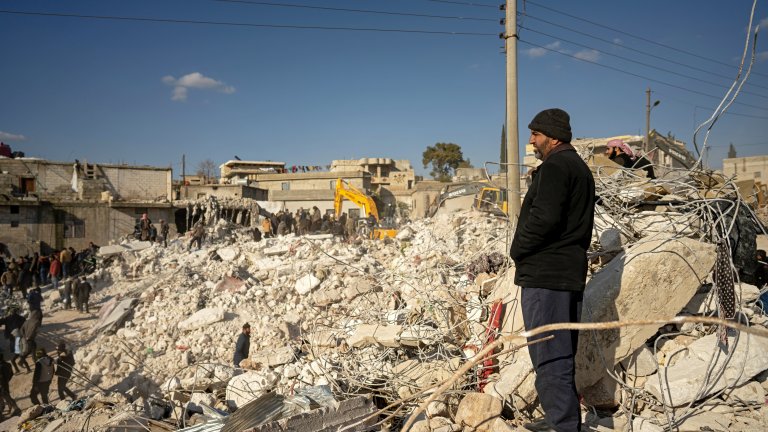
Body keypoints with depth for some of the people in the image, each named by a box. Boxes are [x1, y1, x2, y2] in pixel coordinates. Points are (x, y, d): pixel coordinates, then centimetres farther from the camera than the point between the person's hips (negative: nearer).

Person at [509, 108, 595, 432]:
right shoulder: (581, 168, 21)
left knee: (548, 356, -6)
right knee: (562, 354, 17)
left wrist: (517, 249, -9)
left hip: (545, 274, -10)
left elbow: (544, 217, -23)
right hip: (571, 273, 11)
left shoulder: (555, 167, -11)